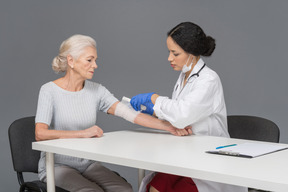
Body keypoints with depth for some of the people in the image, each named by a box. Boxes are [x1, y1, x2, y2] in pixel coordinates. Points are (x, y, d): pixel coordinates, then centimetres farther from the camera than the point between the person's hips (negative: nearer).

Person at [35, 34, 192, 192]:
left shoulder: (96, 90, 2)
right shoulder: (49, 91, -10)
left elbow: (129, 113, -10)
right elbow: (40, 134, -22)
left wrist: (168, 126, -21)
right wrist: (83, 133, -25)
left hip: (87, 164, 4)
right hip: (56, 166, -4)